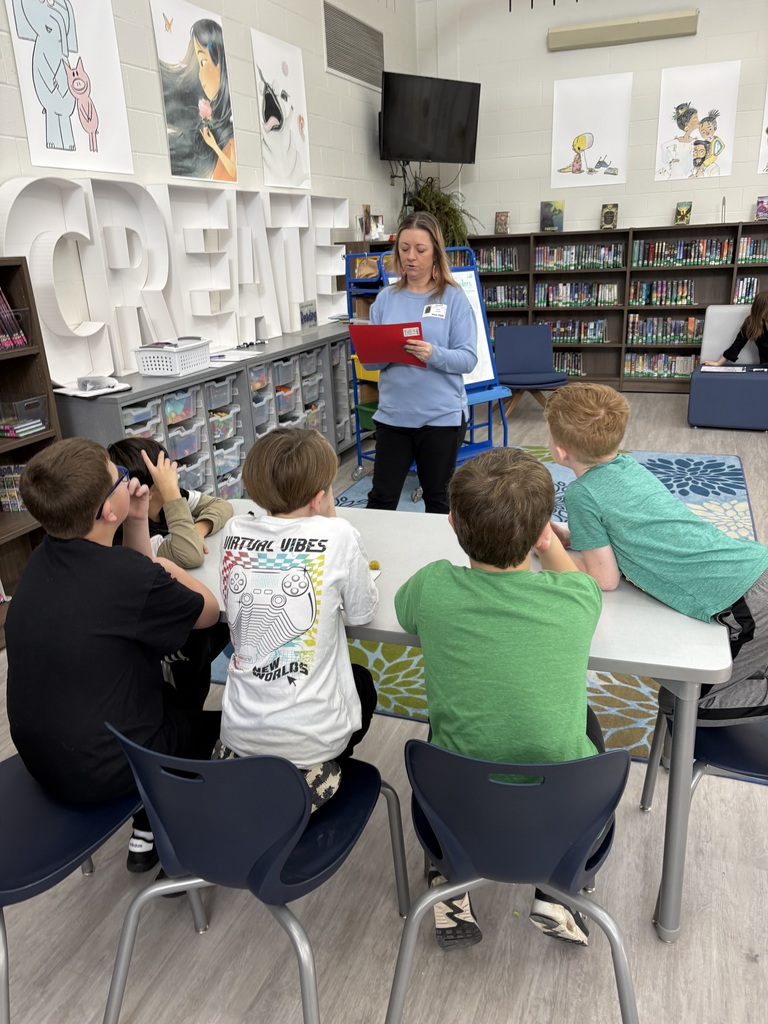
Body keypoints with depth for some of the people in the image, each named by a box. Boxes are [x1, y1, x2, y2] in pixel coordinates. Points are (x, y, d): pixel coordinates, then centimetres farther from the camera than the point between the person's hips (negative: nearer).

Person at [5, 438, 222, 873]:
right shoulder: (128, 576, -29)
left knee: (171, 696, 28)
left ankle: (146, 837, 34)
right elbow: (209, 611, -10)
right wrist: (162, 565, 5)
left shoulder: (44, 558, -5)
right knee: (222, 724, 17)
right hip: (98, 769, -7)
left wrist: (137, 524, -4)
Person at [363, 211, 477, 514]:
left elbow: (468, 359, -9)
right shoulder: (386, 298, 6)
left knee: (437, 499, 11)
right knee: (381, 498, 5)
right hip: (393, 414, 2)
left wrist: (434, 355, -27)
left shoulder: (454, 298, -2)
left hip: (442, 415, -2)